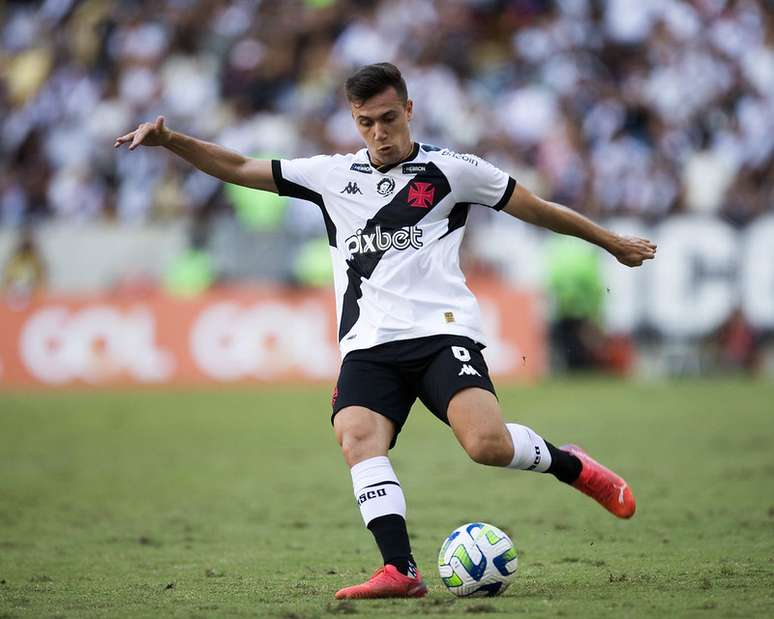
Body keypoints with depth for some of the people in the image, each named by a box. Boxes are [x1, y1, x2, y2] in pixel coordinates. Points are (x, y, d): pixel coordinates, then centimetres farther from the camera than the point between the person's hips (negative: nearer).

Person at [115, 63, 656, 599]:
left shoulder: (448, 169, 7)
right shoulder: (332, 175, 15)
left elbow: (539, 210, 15)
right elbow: (238, 168, 17)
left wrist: (614, 243, 21)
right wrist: (170, 140, 4)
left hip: (442, 332, -3)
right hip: (369, 346, 3)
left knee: (487, 444, -25)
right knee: (358, 438, -27)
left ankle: (570, 465, 6)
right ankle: (401, 572, -32)